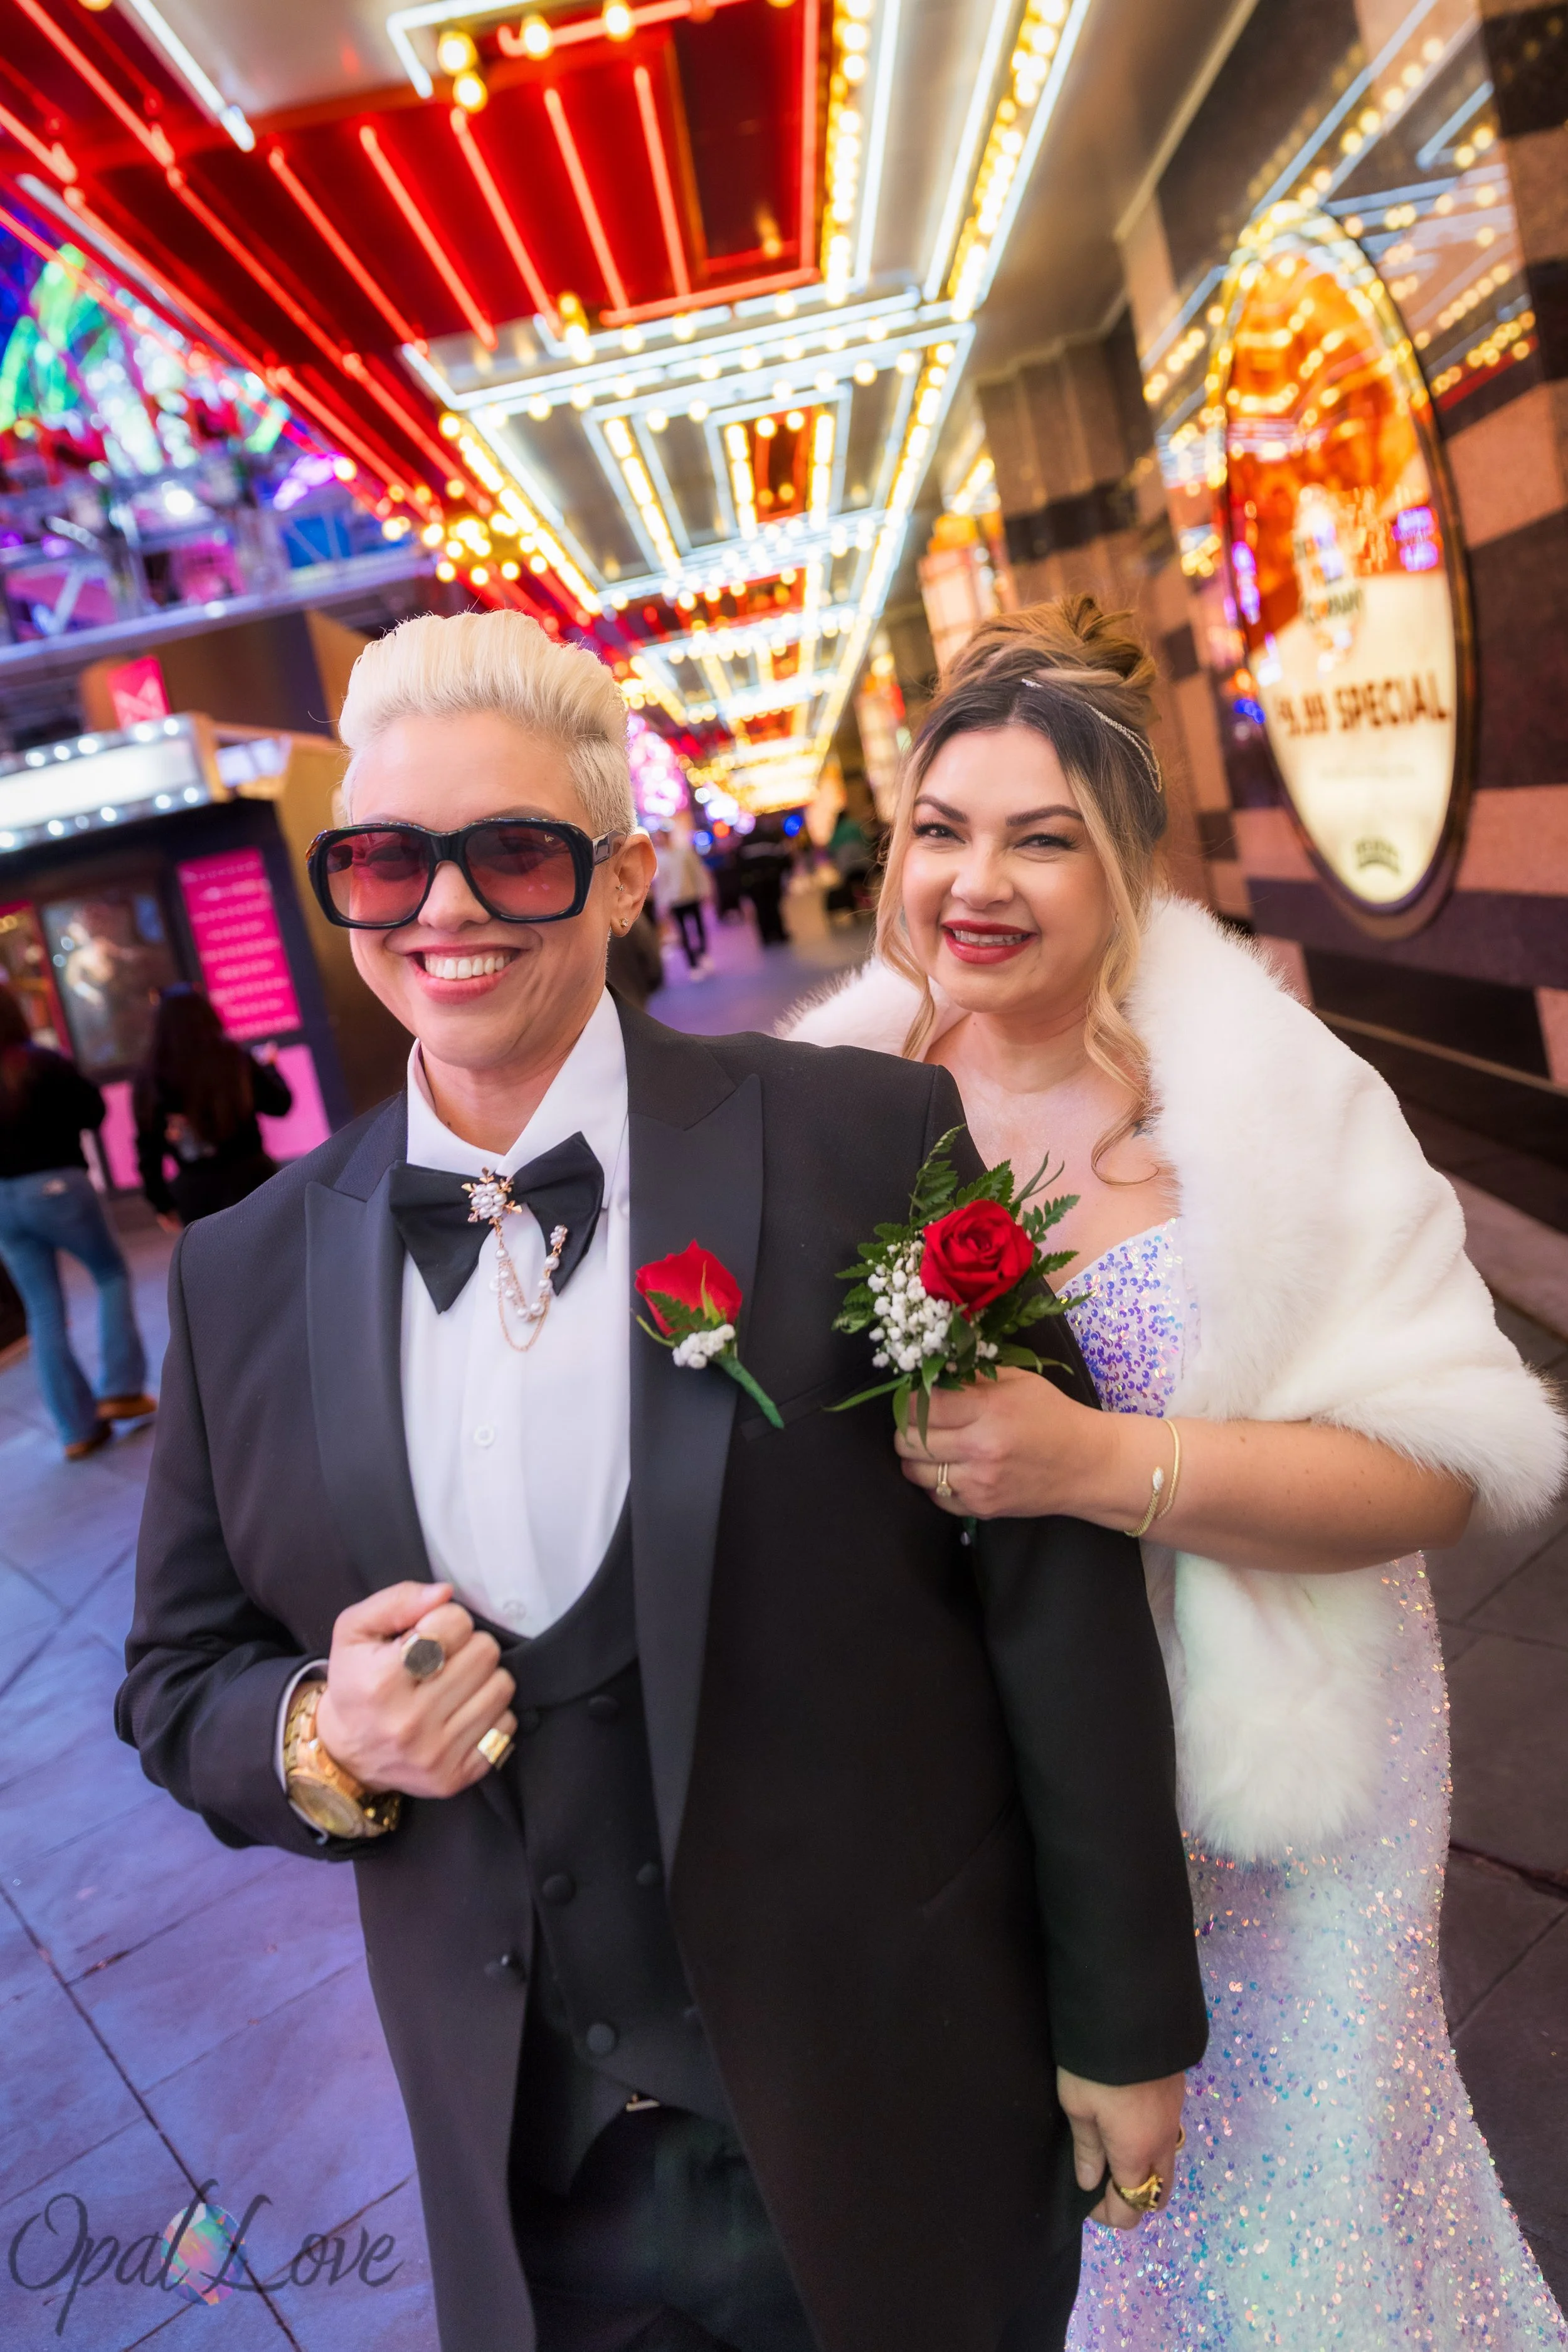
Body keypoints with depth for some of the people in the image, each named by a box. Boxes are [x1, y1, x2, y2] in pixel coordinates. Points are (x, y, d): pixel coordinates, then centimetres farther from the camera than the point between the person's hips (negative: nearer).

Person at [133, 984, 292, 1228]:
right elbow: (279, 1105, 0)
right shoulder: (233, 1059, -9)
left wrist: (162, 1203, 9)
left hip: (193, 1190, 2)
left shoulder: (150, 1078, -3)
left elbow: (148, 1148, -1)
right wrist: (268, 1067, 19)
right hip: (247, 1178, -2)